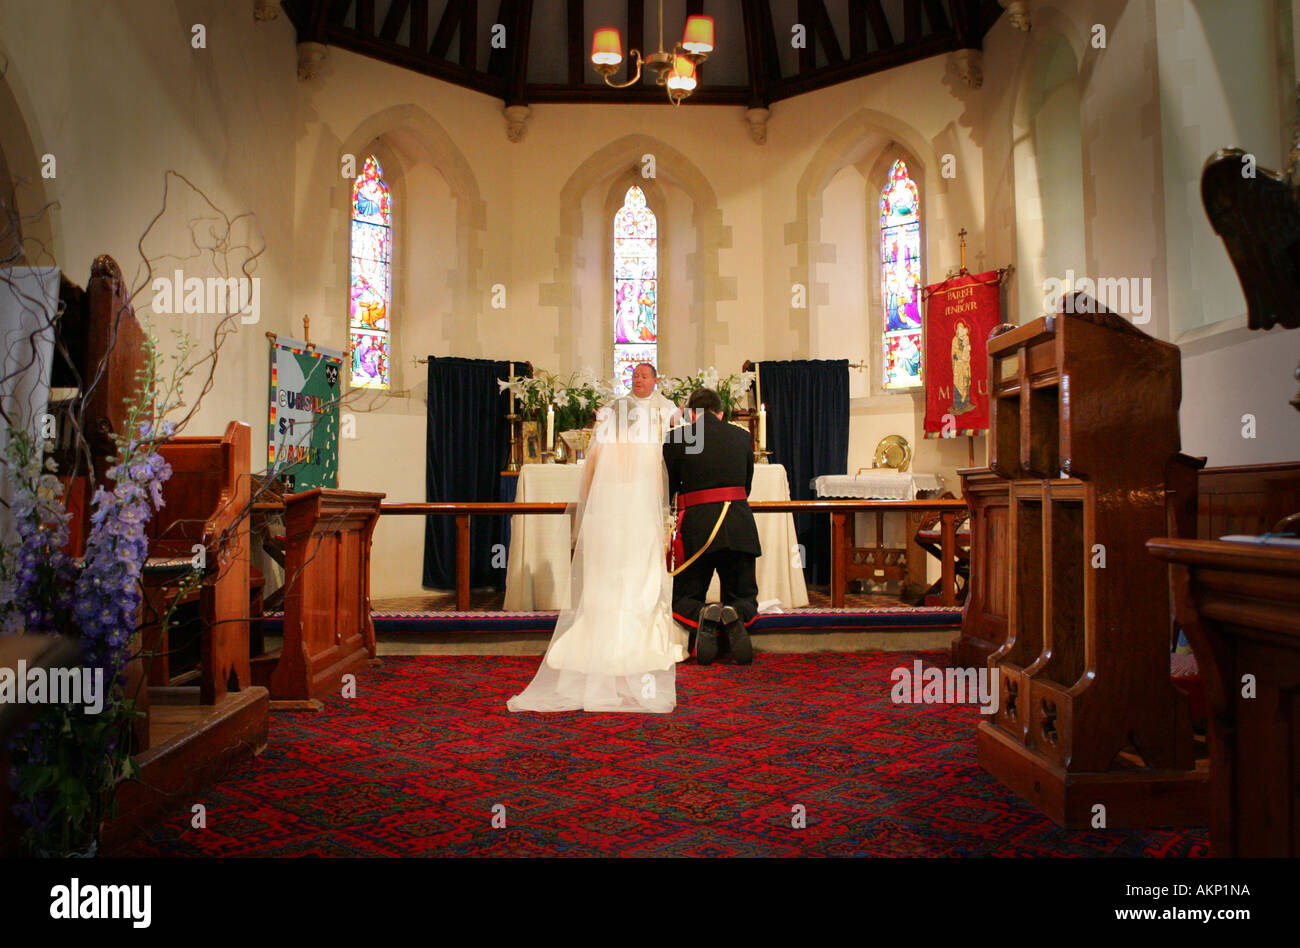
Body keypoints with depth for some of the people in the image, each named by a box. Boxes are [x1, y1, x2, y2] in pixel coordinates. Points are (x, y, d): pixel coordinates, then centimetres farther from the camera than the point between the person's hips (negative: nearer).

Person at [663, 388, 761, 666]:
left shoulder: (677, 438, 1)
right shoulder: (742, 436, 11)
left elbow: (667, 489, 8)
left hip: (697, 525, -2)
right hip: (740, 525, 2)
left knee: (683, 599, 14)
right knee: (744, 598, 16)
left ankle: (704, 615, -23)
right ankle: (736, 615, -22)